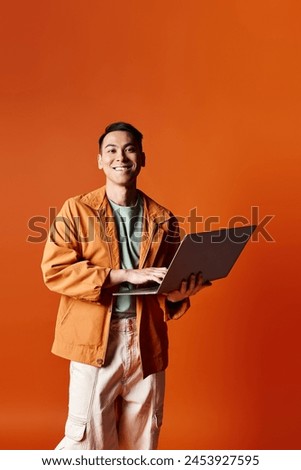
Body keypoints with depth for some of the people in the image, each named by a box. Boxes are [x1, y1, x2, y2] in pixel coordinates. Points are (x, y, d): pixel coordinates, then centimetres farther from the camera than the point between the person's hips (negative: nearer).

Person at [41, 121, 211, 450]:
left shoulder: (163, 219, 8)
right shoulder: (77, 210, 0)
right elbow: (54, 271, -11)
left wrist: (178, 294, -10)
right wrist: (124, 275, -18)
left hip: (147, 343, 3)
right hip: (94, 340, -3)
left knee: (142, 443, 14)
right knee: (87, 441, 2)